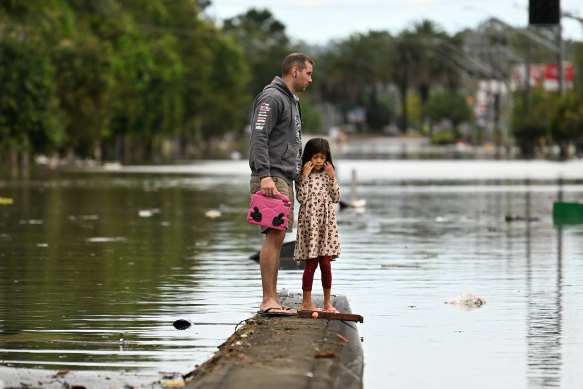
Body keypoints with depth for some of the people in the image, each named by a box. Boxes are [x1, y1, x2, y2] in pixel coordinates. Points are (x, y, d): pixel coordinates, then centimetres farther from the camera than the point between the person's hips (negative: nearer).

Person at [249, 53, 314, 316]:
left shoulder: (291, 101, 23)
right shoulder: (272, 98, -9)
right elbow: (259, 138, -19)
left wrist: (298, 176, 25)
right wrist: (264, 175, -29)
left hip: (285, 180, 10)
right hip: (271, 178, -10)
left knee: (278, 238, 8)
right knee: (274, 235, -15)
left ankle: (273, 301, 9)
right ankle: (268, 301, -17)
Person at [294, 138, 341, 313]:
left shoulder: (327, 176, 10)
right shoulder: (302, 177, 0)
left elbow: (336, 198, 4)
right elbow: (302, 198, -12)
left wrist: (331, 177, -4)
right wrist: (305, 176, -14)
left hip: (326, 223, 3)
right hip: (309, 223, -3)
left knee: (326, 264, 1)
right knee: (311, 263, -4)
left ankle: (327, 302, 10)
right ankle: (306, 302, 3)